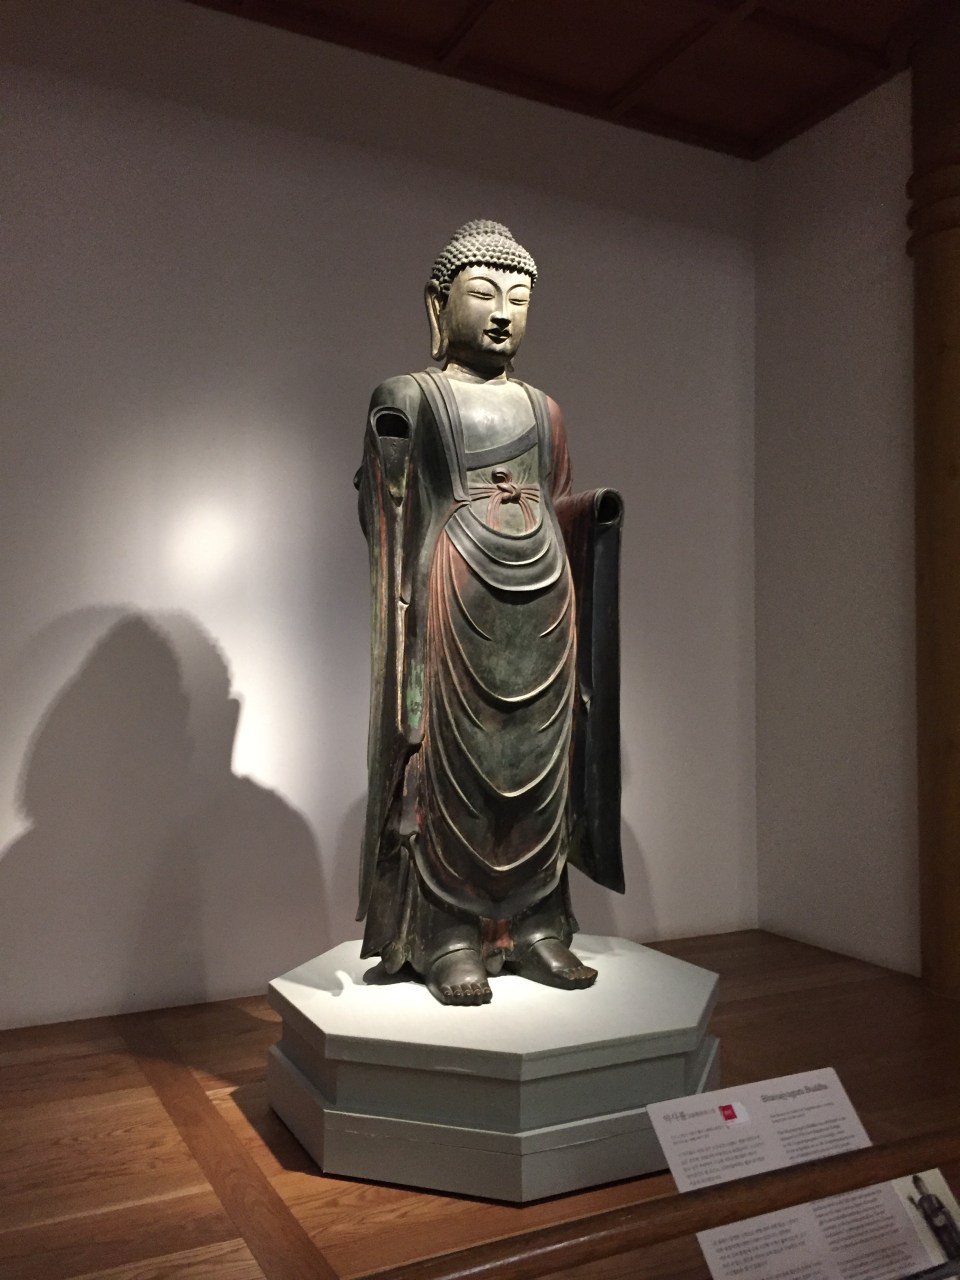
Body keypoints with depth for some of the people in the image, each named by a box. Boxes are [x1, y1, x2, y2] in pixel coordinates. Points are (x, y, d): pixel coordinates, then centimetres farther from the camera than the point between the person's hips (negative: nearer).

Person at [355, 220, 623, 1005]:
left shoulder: (543, 410, 18)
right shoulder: (411, 397, 4)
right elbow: (388, 508, -1)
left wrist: (596, 512, 5)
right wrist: (389, 449, -18)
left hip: (542, 595, 5)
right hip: (455, 594, -5)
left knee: (539, 763, 6)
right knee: (452, 765, -2)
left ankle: (537, 927, 16)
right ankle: (449, 939, 8)